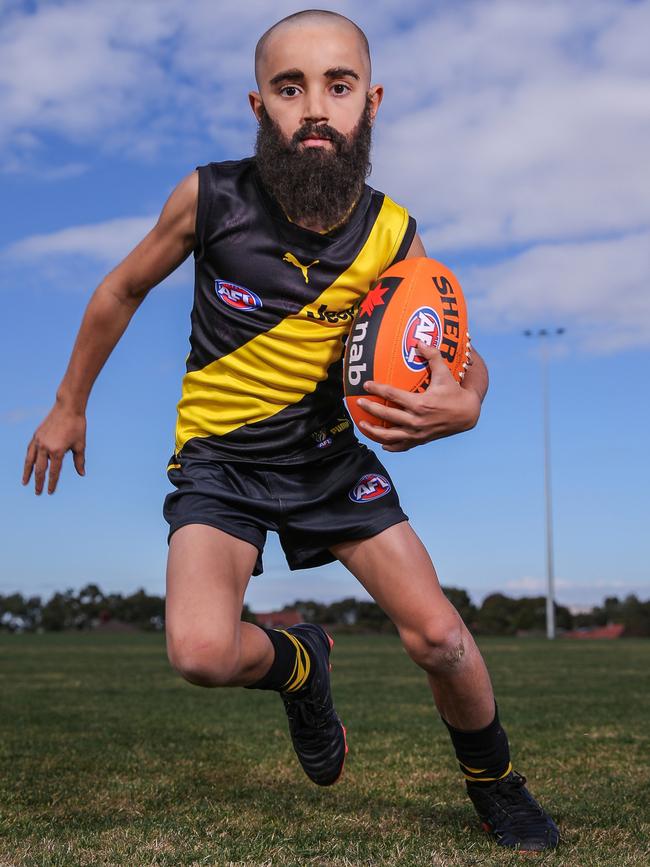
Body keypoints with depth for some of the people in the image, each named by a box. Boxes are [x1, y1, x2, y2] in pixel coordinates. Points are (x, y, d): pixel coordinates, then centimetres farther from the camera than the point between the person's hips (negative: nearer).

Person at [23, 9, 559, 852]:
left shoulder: (390, 234, -11)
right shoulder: (210, 198, -15)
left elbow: (462, 355, 0)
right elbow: (122, 291, 2)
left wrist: (462, 404, -25)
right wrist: (69, 405, 10)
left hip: (332, 451, 2)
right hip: (222, 460, -1)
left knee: (438, 636, -6)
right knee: (202, 650, -25)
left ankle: (496, 786, 26)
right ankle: (299, 664, 13)